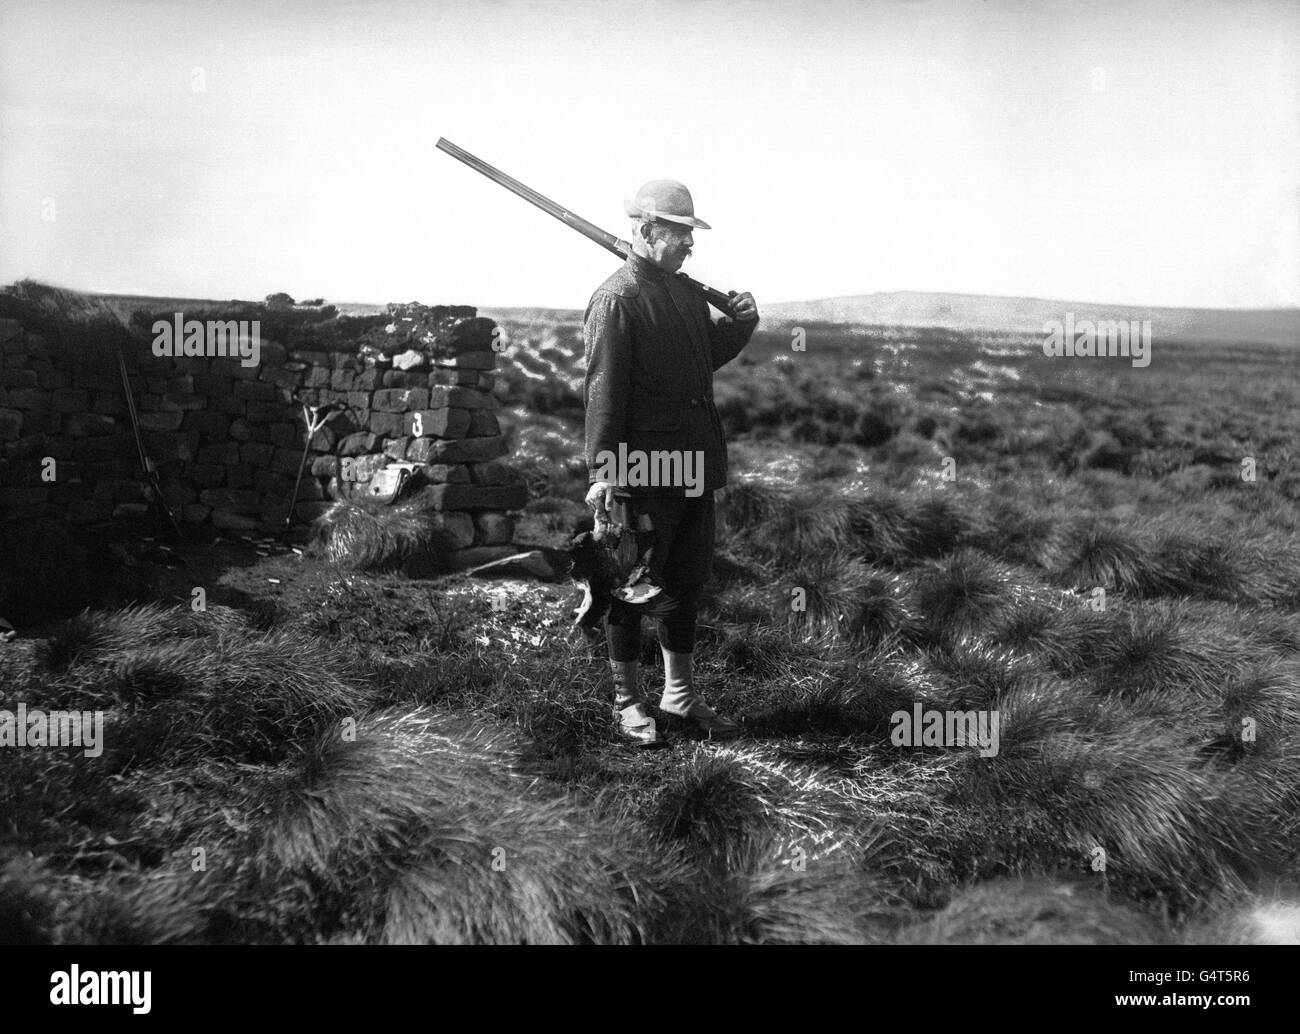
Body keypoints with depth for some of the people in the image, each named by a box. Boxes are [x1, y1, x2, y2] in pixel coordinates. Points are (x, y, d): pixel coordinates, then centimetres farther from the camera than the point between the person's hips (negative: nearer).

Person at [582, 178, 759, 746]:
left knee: (686, 581, 16)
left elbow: (708, 357, 25)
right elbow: (602, 391, -17)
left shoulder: (686, 291, 14)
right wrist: (602, 473, -21)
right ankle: (628, 702, 18)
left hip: (693, 465, 9)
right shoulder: (615, 300, -13)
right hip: (642, 469, -9)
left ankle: (680, 693, 30)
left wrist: (739, 321, 7)